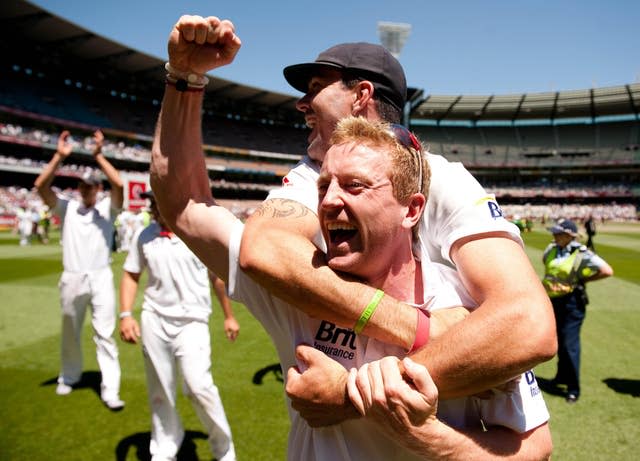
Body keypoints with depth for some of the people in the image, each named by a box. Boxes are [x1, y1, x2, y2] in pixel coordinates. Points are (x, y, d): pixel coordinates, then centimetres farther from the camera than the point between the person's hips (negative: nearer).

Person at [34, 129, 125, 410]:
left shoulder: (107, 208, 2)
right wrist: (60, 156, -17)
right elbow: (41, 186, -9)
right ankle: (69, 377, 39)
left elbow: (119, 185, -17)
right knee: (70, 333, 18)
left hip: (100, 279, -2)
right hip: (72, 279, 2)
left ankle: (110, 390, -3)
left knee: (105, 334, -4)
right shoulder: (66, 208, 5)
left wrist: (98, 156, -19)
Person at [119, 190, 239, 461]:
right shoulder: (144, 236, 3)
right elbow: (130, 275, 10)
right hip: (153, 319, 3)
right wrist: (125, 315, -2)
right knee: (159, 392, 11)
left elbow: (217, 276, 4)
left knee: (199, 386, -13)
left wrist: (229, 316, 8)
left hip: (192, 320, -3)